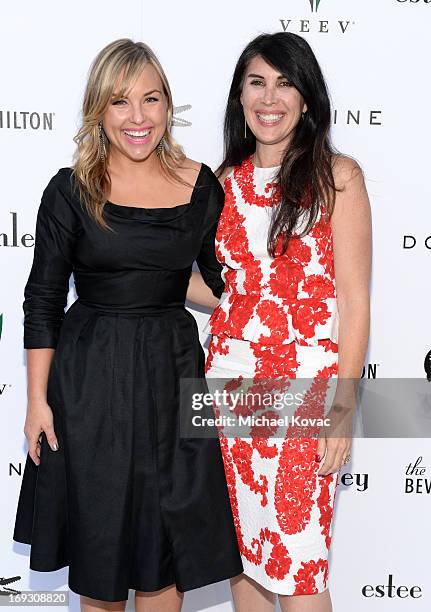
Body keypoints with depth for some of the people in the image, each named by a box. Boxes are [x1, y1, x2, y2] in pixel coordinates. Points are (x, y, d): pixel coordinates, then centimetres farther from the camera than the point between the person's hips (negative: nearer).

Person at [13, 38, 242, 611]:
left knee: (168, 539, 11)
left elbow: (225, 281, 10)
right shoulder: (71, 190, -7)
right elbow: (42, 301, -4)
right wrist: (38, 401, -5)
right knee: (100, 541, 12)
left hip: (173, 370, 2)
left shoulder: (200, 184, 0)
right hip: (90, 377, -1)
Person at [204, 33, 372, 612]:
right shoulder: (225, 181, 10)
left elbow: (355, 301, -6)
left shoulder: (336, 176, -3)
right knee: (241, 555, 13)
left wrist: (343, 409, -11)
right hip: (230, 379, 5)